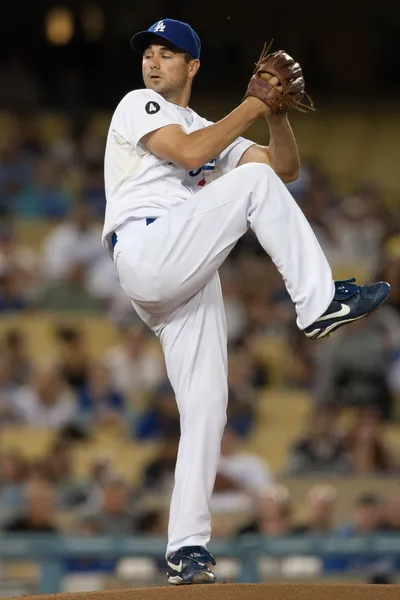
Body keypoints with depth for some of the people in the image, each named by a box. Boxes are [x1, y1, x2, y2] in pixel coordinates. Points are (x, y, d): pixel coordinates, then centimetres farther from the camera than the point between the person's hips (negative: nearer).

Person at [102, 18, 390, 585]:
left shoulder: (212, 132, 30)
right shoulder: (138, 106, 8)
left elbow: (287, 166, 21)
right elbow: (188, 153, -11)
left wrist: (277, 112, 5)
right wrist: (252, 105, -6)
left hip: (190, 280, 7)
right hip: (146, 251, -7)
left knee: (206, 408, -2)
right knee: (255, 180, -18)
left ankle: (186, 547, -2)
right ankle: (319, 302, -22)